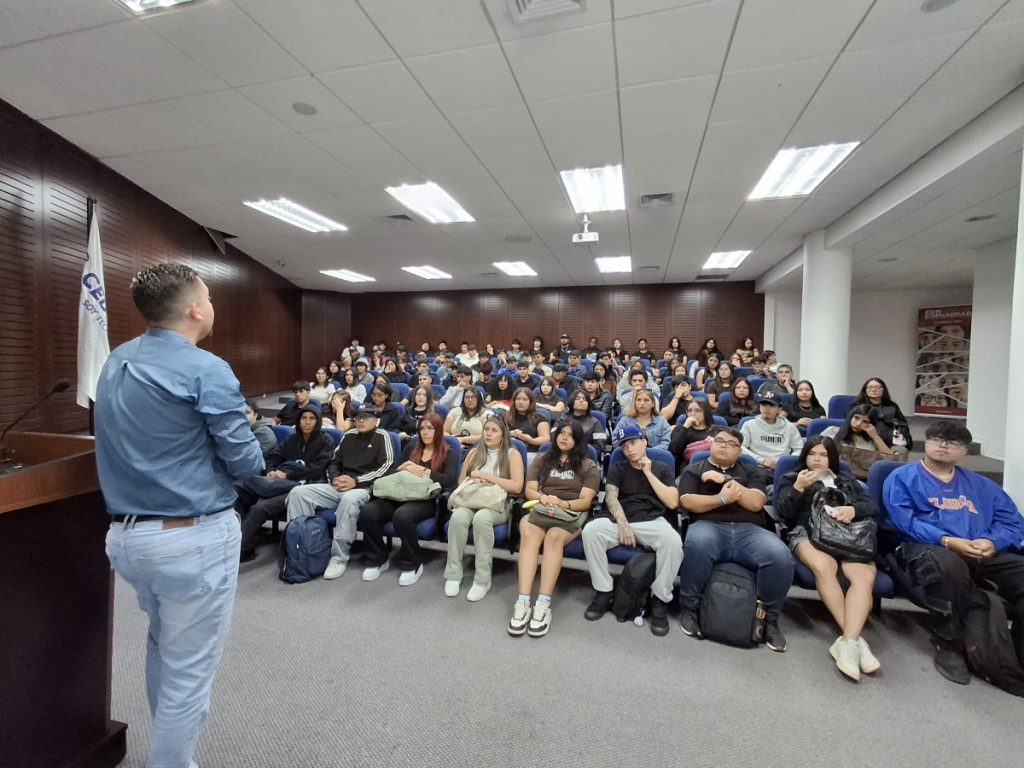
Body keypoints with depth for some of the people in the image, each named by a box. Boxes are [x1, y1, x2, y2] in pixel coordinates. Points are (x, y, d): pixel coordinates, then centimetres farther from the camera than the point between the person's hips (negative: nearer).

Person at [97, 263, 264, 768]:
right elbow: (246, 463, -16)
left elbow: (134, 444, 17)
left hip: (126, 534, 9)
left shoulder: (114, 365, 7)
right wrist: (246, 447, 3)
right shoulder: (206, 370, -18)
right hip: (194, 538, -8)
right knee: (188, 667, 9)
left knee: (162, 644, 28)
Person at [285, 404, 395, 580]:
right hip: (339, 487, 6)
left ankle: (339, 558, -30)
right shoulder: (349, 435, 20)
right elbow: (334, 462, 21)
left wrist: (356, 481, -16)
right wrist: (335, 479, -2)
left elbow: (387, 467, -9)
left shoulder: (382, 436, 2)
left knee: (349, 498, -40)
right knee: (298, 492, -11)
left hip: (365, 488, -6)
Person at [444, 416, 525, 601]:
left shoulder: (512, 454, 2)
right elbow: (461, 481, 15)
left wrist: (486, 476, -12)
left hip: (499, 505, -3)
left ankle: (483, 579, -24)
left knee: (481, 518, -36)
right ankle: (453, 574, -18)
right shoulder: (475, 452, 14)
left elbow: (516, 486, -10)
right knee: (458, 516, -31)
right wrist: (474, 482, -9)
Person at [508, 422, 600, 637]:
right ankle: (523, 602, -38)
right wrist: (543, 498, -12)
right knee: (528, 533, -34)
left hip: (572, 514, -1)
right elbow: (529, 490, 11)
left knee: (554, 536, -37)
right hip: (540, 510, 2)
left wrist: (563, 503, -18)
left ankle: (543, 604, -39)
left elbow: (586, 501, 2)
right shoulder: (542, 460, 20)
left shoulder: (589, 466, 12)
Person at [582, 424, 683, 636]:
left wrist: (648, 473, -2)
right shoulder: (617, 468, 16)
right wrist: (623, 524, -18)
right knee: (591, 530, -30)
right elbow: (611, 497, 0)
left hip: (653, 522, -1)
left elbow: (672, 502, 2)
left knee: (673, 540, -35)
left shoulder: (662, 469, 15)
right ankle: (603, 592, -14)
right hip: (620, 521, 1)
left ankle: (661, 600, -15)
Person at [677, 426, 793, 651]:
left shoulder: (750, 473, 23)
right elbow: (687, 502, 1)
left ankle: (769, 618, -3)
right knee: (698, 545, -38)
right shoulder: (693, 470, 17)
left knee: (781, 557, -28)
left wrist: (726, 480, -4)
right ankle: (689, 608, -15)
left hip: (749, 530, 3)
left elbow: (756, 503, 3)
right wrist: (722, 498, -8)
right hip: (709, 525, -2)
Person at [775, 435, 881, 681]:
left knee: (865, 575, -32)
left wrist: (853, 509, -5)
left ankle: (847, 642, -39)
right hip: (808, 532, -2)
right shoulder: (791, 478, 20)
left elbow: (873, 507, 17)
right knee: (823, 566, -38)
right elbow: (783, 512, 6)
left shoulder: (847, 481, 30)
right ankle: (855, 638, -32)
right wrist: (798, 488, -9)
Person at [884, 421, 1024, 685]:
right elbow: (905, 521, -4)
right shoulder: (902, 478, 9)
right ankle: (948, 646, -18)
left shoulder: (980, 485, 25)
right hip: (930, 547, -4)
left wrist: (992, 542, -9)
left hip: (986, 554, 5)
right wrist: (946, 540, -18)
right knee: (948, 566, -39)